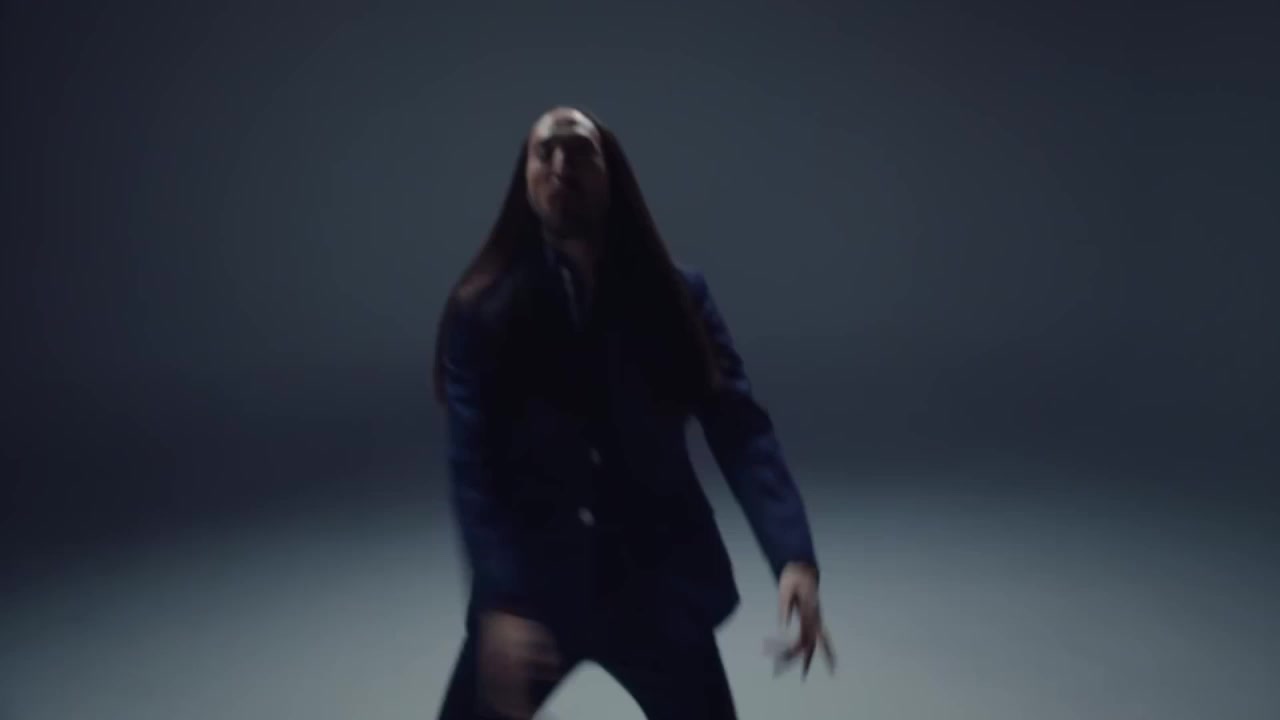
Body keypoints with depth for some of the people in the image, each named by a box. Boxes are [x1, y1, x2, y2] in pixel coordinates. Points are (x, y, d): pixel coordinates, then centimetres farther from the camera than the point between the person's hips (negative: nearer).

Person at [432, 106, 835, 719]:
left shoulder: (674, 295, -4)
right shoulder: (482, 310, -6)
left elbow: (741, 430, -10)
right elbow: (471, 469, -12)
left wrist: (794, 556, -24)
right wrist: (501, 602, -25)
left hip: (657, 583, 1)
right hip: (530, 588, 0)